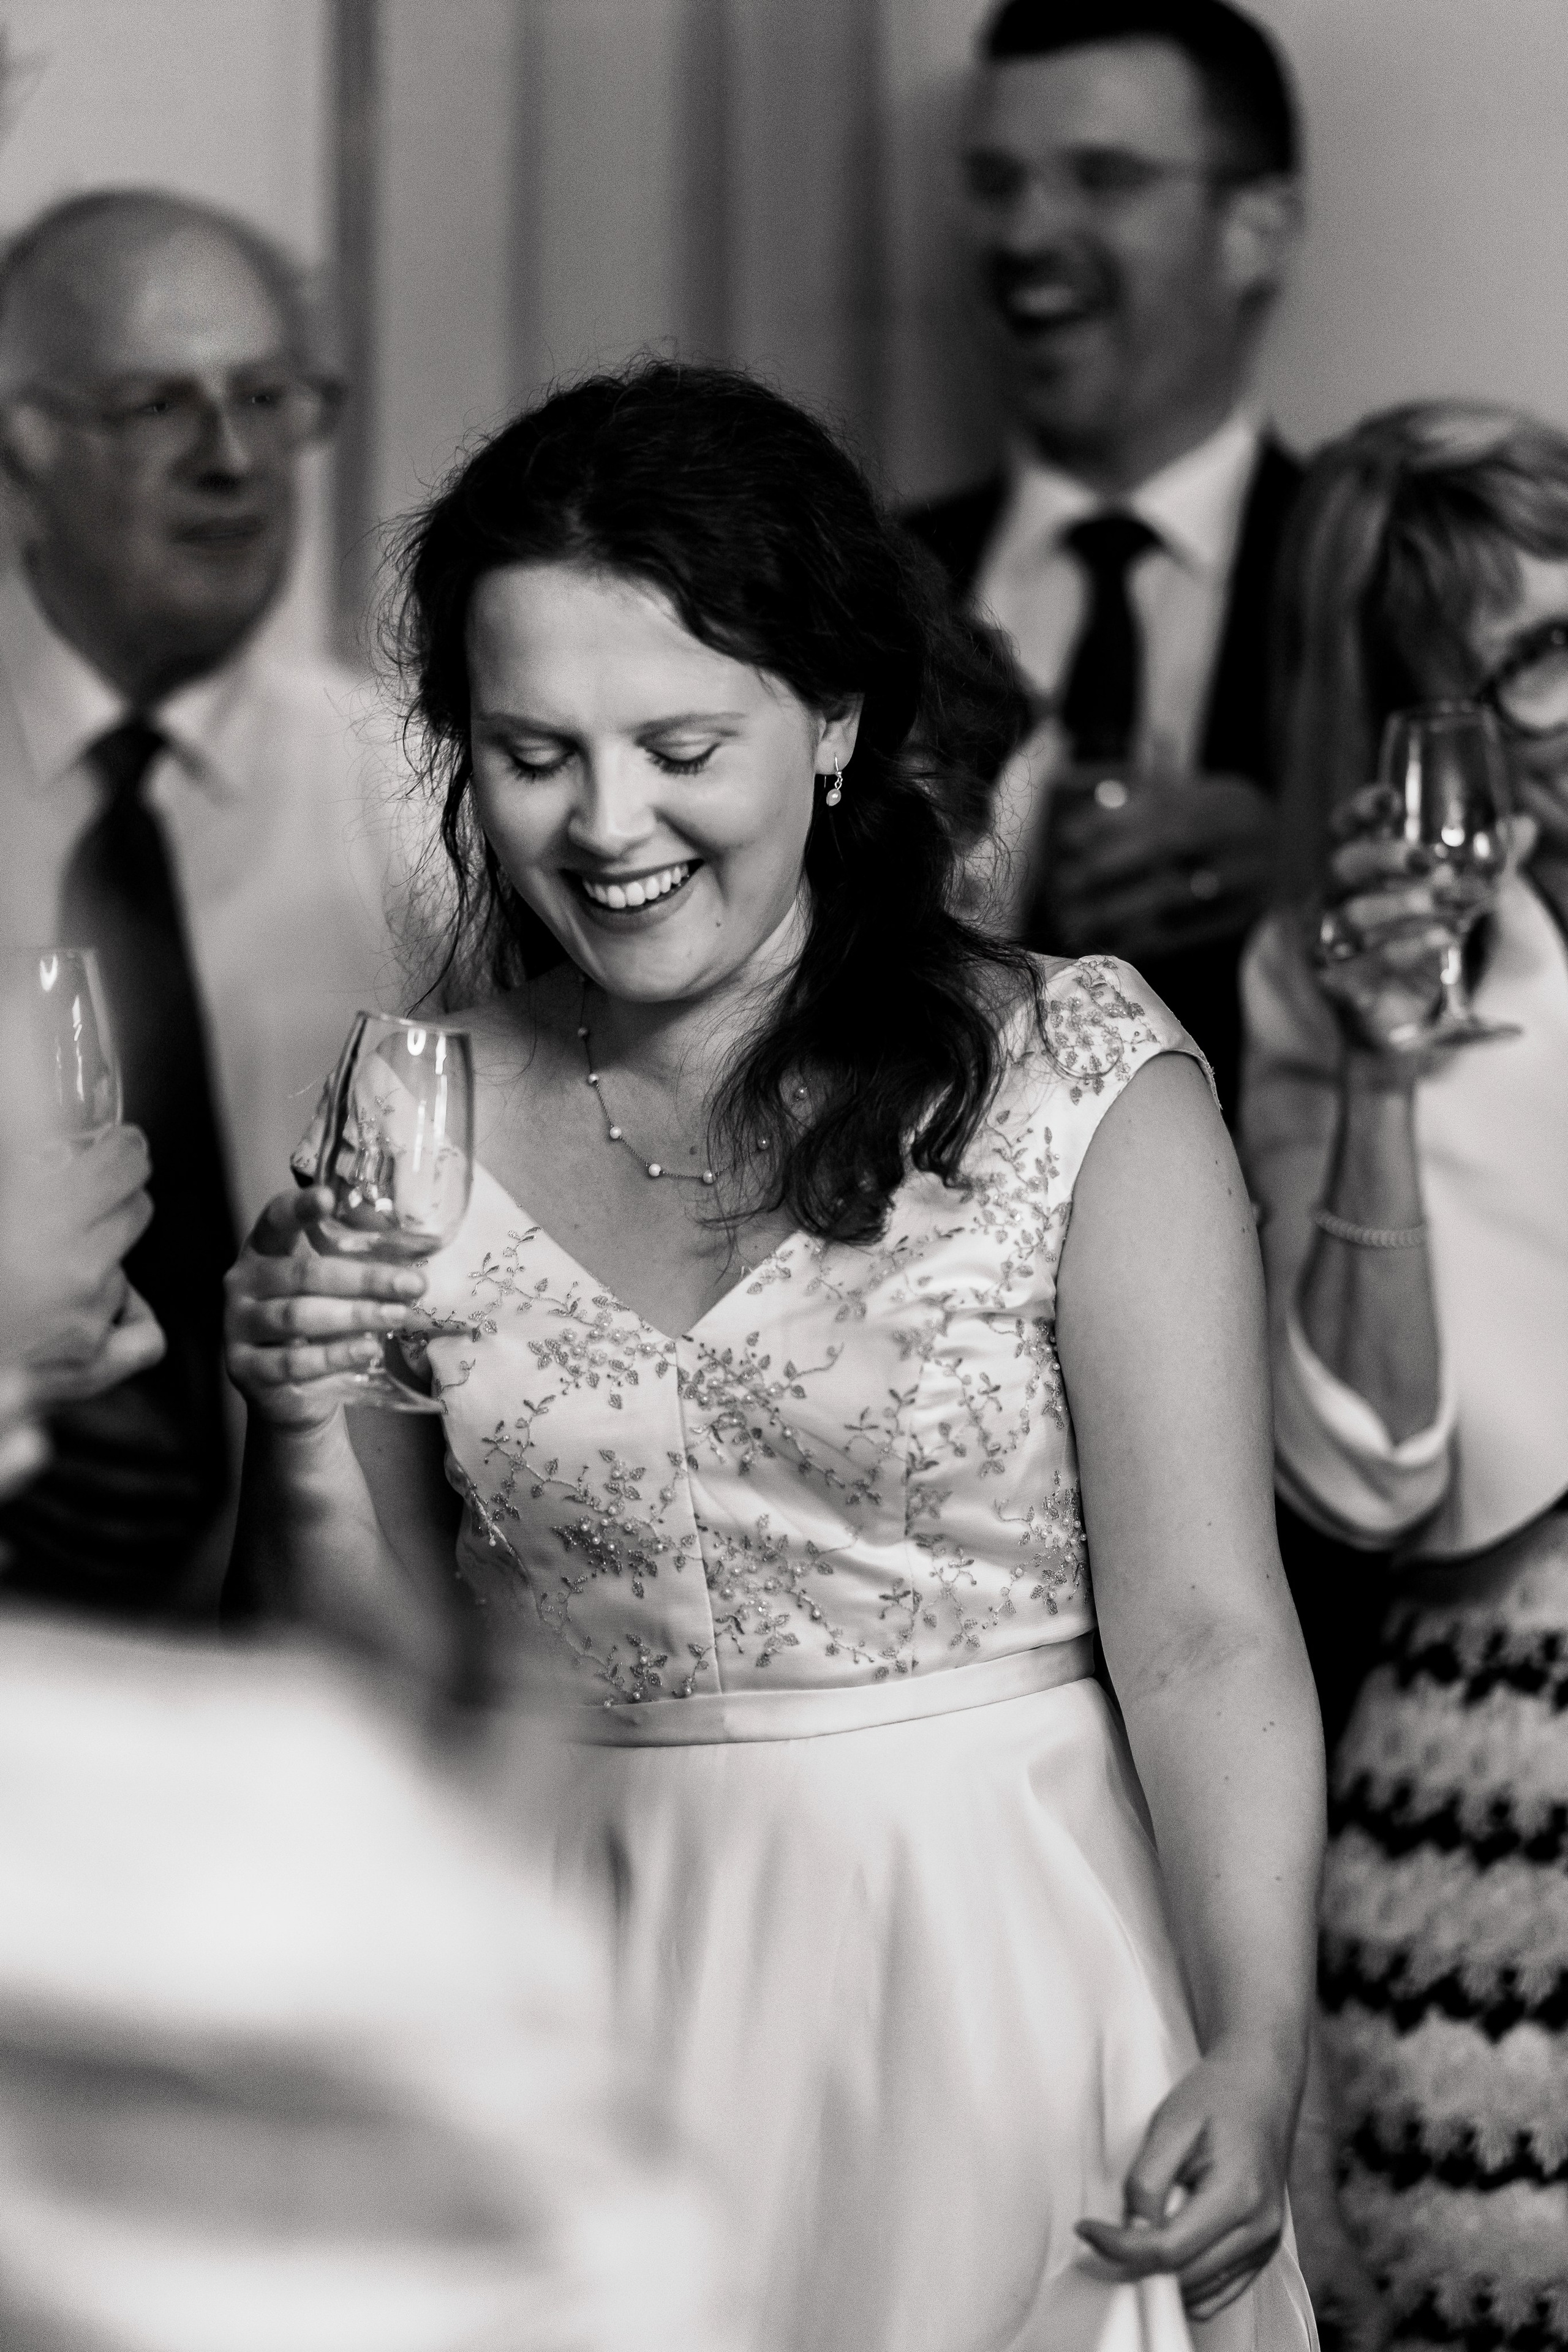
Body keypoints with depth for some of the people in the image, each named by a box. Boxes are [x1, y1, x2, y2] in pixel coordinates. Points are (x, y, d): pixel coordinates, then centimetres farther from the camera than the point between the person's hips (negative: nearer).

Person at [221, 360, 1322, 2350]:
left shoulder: (1084, 1086, -9)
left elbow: (1204, 1638, -13)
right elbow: (373, 1681, 5)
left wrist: (1256, 2057, -25)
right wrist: (308, 1435, -14)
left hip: (1004, 1976, -2)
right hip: (601, 2007, 3)